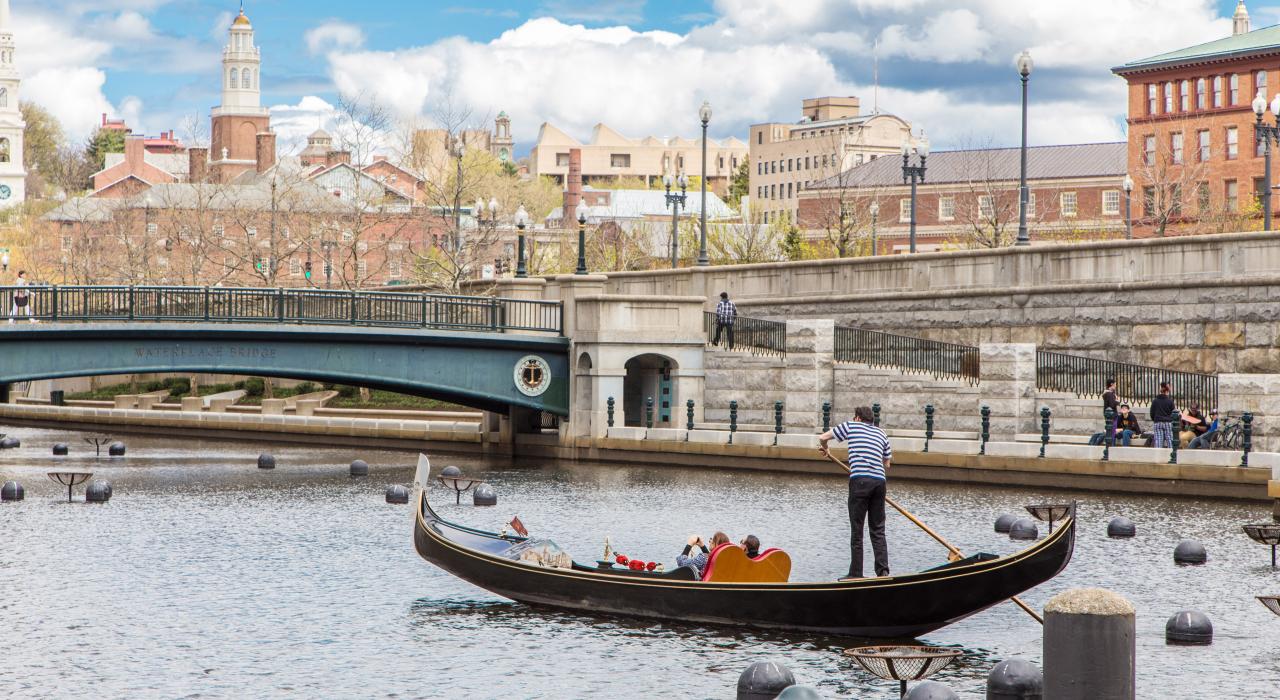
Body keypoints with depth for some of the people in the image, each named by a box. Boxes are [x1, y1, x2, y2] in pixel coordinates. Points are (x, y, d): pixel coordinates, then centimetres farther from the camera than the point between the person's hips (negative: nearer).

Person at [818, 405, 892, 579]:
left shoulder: (851, 426, 10)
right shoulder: (881, 433, 22)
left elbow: (822, 438, 15)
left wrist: (824, 448, 37)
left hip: (860, 481, -4)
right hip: (879, 481, 4)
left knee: (856, 530, 0)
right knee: (878, 530, 10)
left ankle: (856, 574, 0)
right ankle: (883, 570, -1)